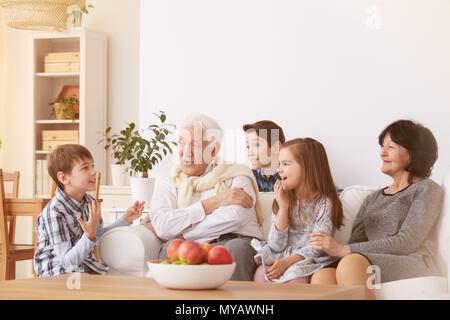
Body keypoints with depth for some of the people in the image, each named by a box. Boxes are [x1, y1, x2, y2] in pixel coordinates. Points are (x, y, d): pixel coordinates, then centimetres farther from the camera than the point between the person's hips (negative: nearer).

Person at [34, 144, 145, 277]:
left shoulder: (90, 202, 3)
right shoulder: (54, 212, -23)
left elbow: (100, 235, 23)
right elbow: (67, 261, -24)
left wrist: (125, 219, 14)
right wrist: (89, 236, -35)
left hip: (86, 266, 8)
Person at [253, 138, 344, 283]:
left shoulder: (325, 203, -2)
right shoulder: (284, 200, 14)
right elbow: (276, 246, 5)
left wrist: (287, 262, -24)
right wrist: (283, 208, -4)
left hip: (309, 261, -4)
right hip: (280, 257, 4)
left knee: (297, 277, -36)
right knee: (261, 273, -27)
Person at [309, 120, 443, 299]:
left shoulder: (427, 189, 9)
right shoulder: (373, 198, 31)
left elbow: (405, 243, -6)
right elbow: (356, 242, 17)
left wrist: (343, 250, -11)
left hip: (412, 267, -5)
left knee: (352, 263, -37)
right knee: (321, 276, -29)